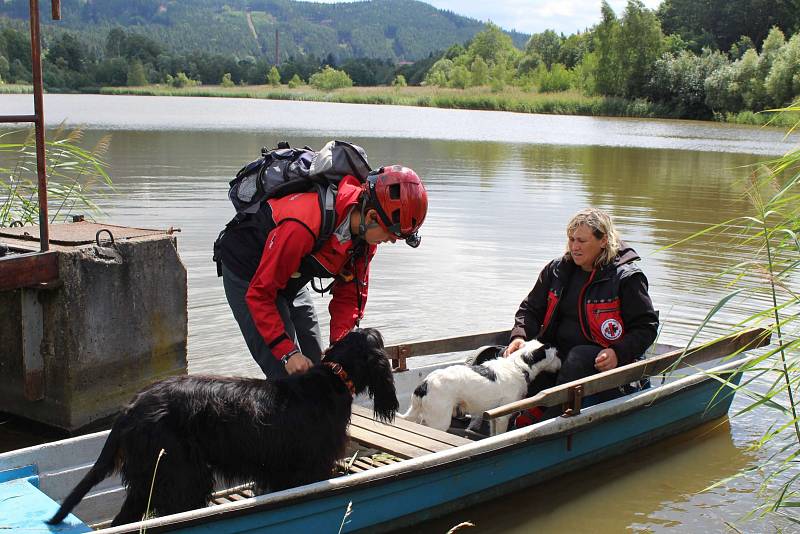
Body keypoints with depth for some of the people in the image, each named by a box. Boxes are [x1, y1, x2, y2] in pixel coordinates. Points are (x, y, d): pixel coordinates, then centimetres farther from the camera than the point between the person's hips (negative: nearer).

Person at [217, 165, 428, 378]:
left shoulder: (366, 228, -16)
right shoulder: (304, 226, -40)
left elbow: (350, 293, -4)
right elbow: (260, 293, -32)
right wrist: (287, 352, -33)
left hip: (290, 278, 8)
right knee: (287, 374, -14)